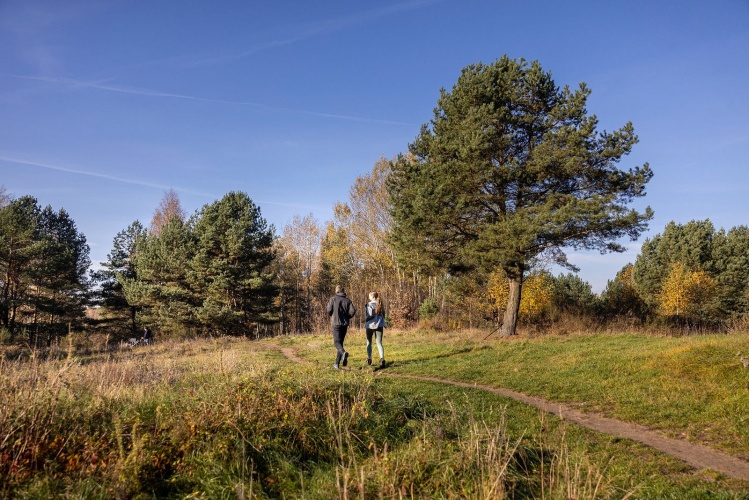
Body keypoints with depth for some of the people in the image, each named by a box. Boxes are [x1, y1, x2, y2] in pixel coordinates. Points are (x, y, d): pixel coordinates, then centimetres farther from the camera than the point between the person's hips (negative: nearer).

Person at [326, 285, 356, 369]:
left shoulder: (333, 299, -1)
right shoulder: (347, 300, 6)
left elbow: (329, 311, -8)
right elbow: (353, 311, -6)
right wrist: (347, 317, 12)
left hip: (336, 323, -4)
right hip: (345, 324, 4)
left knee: (337, 342, -5)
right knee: (340, 342, 12)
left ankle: (343, 353, -36)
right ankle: (337, 363, 13)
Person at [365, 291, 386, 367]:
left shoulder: (369, 304, -10)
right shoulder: (380, 304, 7)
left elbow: (370, 315, -17)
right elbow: (383, 315, 9)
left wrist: (365, 320, -1)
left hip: (370, 325, -3)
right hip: (379, 325, 4)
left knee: (369, 342, 15)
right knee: (379, 343, 2)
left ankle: (369, 359, 18)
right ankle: (382, 358, -17)